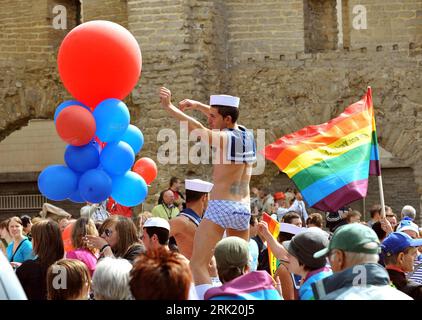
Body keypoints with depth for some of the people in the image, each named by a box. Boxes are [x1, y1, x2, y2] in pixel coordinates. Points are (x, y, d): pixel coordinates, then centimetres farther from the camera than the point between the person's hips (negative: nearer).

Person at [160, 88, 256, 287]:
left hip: (221, 206, -8)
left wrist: (169, 107, -22)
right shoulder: (247, 136, 11)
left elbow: (198, 129, -24)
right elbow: (223, 115, 28)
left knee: (198, 264, -10)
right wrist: (198, 106, 25)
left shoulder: (226, 139, -10)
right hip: (243, 210, 8)